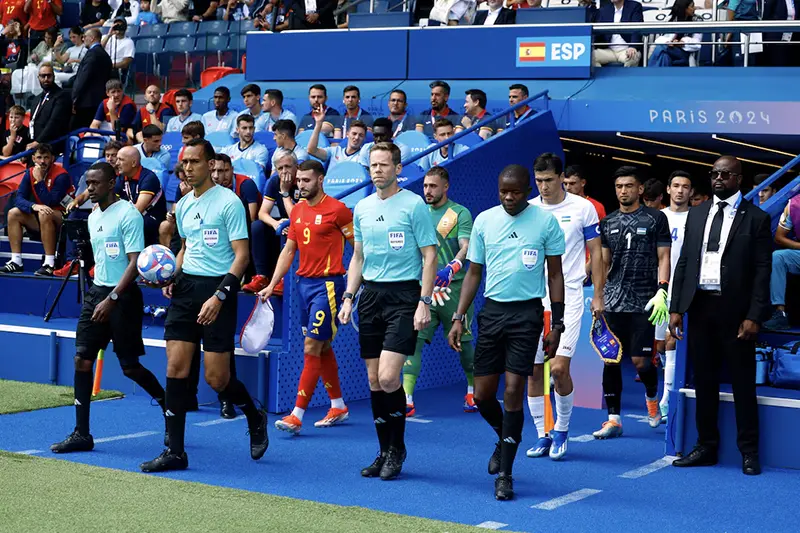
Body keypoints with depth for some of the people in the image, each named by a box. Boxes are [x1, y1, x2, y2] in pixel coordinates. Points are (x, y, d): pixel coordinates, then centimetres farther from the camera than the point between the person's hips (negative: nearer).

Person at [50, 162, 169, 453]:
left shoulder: (128, 214, -11)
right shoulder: (93, 217, 13)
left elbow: (135, 263, -17)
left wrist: (111, 299, -22)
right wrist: (96, 294, 17)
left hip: (123, 296, -7)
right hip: (97, 291, 7)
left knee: (130, 366, -3)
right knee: (82, 360, -2)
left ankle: (167, 405, 23)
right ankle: (82, 434, 2)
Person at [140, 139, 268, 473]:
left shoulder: (229, 202, -8)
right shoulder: (183, 205, 13)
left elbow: (241, 254, -11)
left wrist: (219, 295, -19)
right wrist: (174, 277, 8)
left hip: (217, 287, -6)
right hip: (186, 287, 6)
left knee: (216, 378, -5)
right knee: (176, 368, -2)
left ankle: (255, 418, 25)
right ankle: (175, 452, 2)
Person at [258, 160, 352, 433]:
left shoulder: (337, 209, -8)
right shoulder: (297, 211, 12)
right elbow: (288, 250, 16)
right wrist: (271, 285, 10)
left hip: (327, 284, -7)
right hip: (304, 282, 7)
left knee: (312, 348, -9)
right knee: (323, 348, 12)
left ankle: (296, 416, -11)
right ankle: (338, 407, 23)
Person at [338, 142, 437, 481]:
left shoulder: (414, 205, -5)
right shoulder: (362, 208, 12)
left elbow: (429, 256, -5)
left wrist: (424, 302, -12)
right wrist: (349, 297, 10)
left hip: (404, 294, -6)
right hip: (370, 294, 6)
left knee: (388, 377, -15)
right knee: (373, 380, 5)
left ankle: (397, 449, 4)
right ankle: (385, 452, 16)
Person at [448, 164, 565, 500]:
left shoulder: (545, 221, -1)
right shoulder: (484, 221, 6)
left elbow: (555, 274, 3)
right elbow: (474, 273, 13)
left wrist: (557, 324, -1)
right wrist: (458, 317, 5)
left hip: (527, 312, -3)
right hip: (492, 310, 3)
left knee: (513, 391, -7)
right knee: (482, 394, 3)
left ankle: (505, 474, 1)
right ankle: (505, 438, 35)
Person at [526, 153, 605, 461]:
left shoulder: (583, 208, 0)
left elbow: (595, 253, 5)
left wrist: (598, 295, 1)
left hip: (568, 297, -3)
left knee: (559, 369, -11)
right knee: (533, 371, 2)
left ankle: (562, 430, 10)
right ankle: (542, 435, 15)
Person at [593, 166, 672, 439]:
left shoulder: (655, 219, 1)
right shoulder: (608, 222, 12)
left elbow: (664, 258, -1)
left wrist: (661, 291, -12)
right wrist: (598, 296, 11)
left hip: (643, 302, -4)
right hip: (613, 301, 4)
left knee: (640, 360, -3)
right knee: (610, 360, 1)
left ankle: (652, 397, 29)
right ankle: (613, 419, 8)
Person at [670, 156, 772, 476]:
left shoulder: (756, 219, -2)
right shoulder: (696, 215, 12)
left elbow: (762, 271, -6)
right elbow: (684, 263, 12)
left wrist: (754, 316, -13)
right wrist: (676, 308, 5)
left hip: (735, 311, -4)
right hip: (700, 306, 4)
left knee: (743, 384, 2)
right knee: (704, 382, 10)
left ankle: (749, 452, 10)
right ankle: (706, 447, 18)